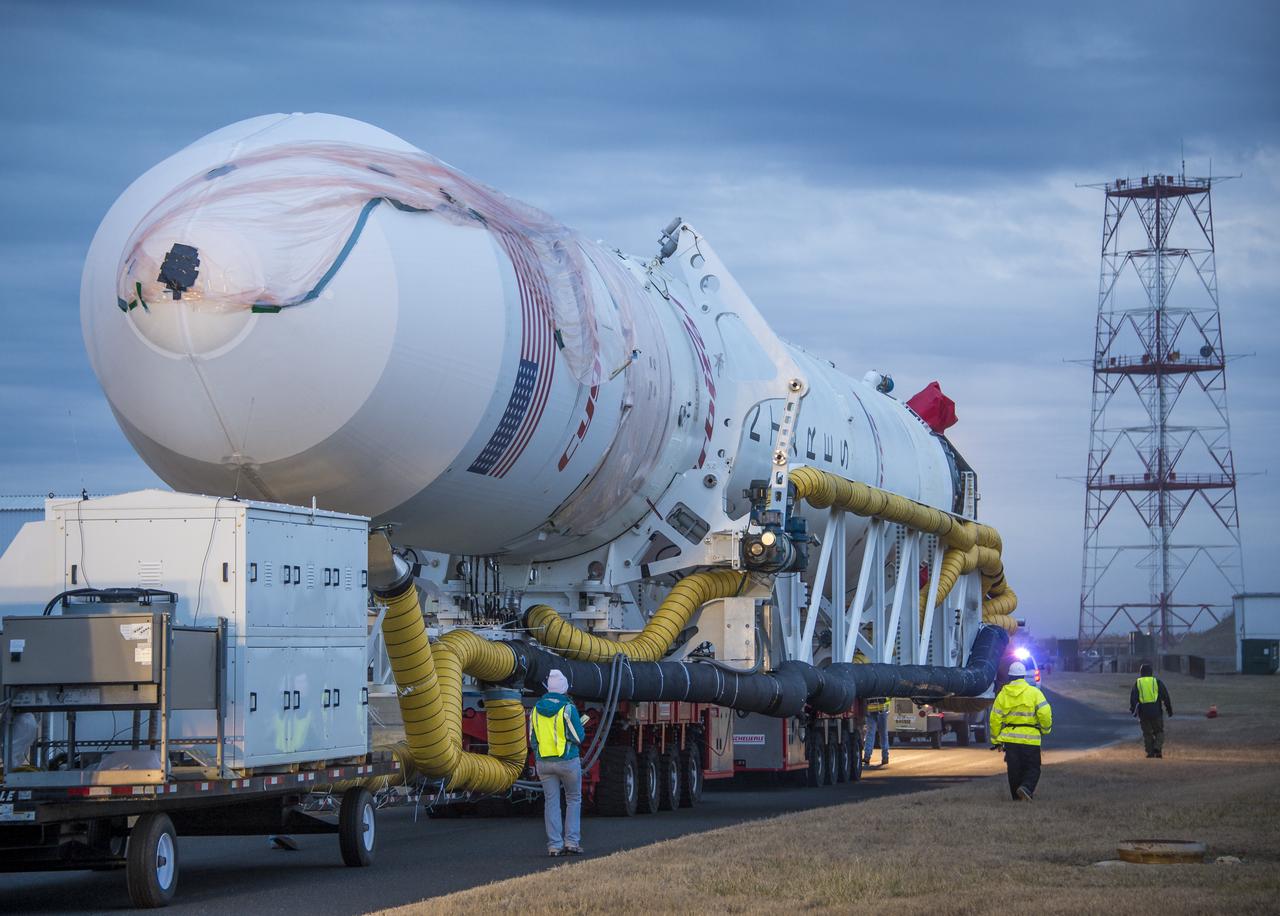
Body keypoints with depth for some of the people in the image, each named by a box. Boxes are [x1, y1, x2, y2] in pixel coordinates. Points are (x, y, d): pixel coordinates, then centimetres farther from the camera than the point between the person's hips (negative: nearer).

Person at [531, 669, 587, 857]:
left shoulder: (536, 710, 4)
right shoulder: (568, 709, -12)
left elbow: (533, 740, 9)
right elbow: (578, 737, -11)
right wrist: (580, 725, 10)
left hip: (544, 762, 4)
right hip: (568, 762, -3)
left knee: (551, 802, 6)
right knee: (574, 800, 11)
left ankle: (554, 845, 1)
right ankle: (572, 841, 3)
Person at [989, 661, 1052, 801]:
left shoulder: (1002, 694, 3)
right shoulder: (1033, 692, -6)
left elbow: (995, 718, 4)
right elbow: (1044, 713, -12)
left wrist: (996, 739, 12)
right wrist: (1046, 729, 6)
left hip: (1009, 738, 3)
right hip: (1030, 738, -3)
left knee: (1014, 769, 13)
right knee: (1032, 768, 5)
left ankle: (1017, 795, 16)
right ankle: (1026, 787, -19)